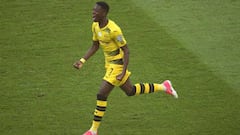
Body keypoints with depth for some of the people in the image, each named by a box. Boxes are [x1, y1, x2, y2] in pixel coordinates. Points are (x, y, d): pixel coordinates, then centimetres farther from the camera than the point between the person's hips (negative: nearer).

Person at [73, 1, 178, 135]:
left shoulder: (113, 30, -27)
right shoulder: (95, 26, -2)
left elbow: (126, 50, -21)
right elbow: (95, 46, 12)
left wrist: (123, 72, -24)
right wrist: (82, 61, 2)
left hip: (117, 65, -9)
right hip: (110, 64, 9)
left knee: (101, 95, -9)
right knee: (130, 91, 22)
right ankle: (163, 87, 36)